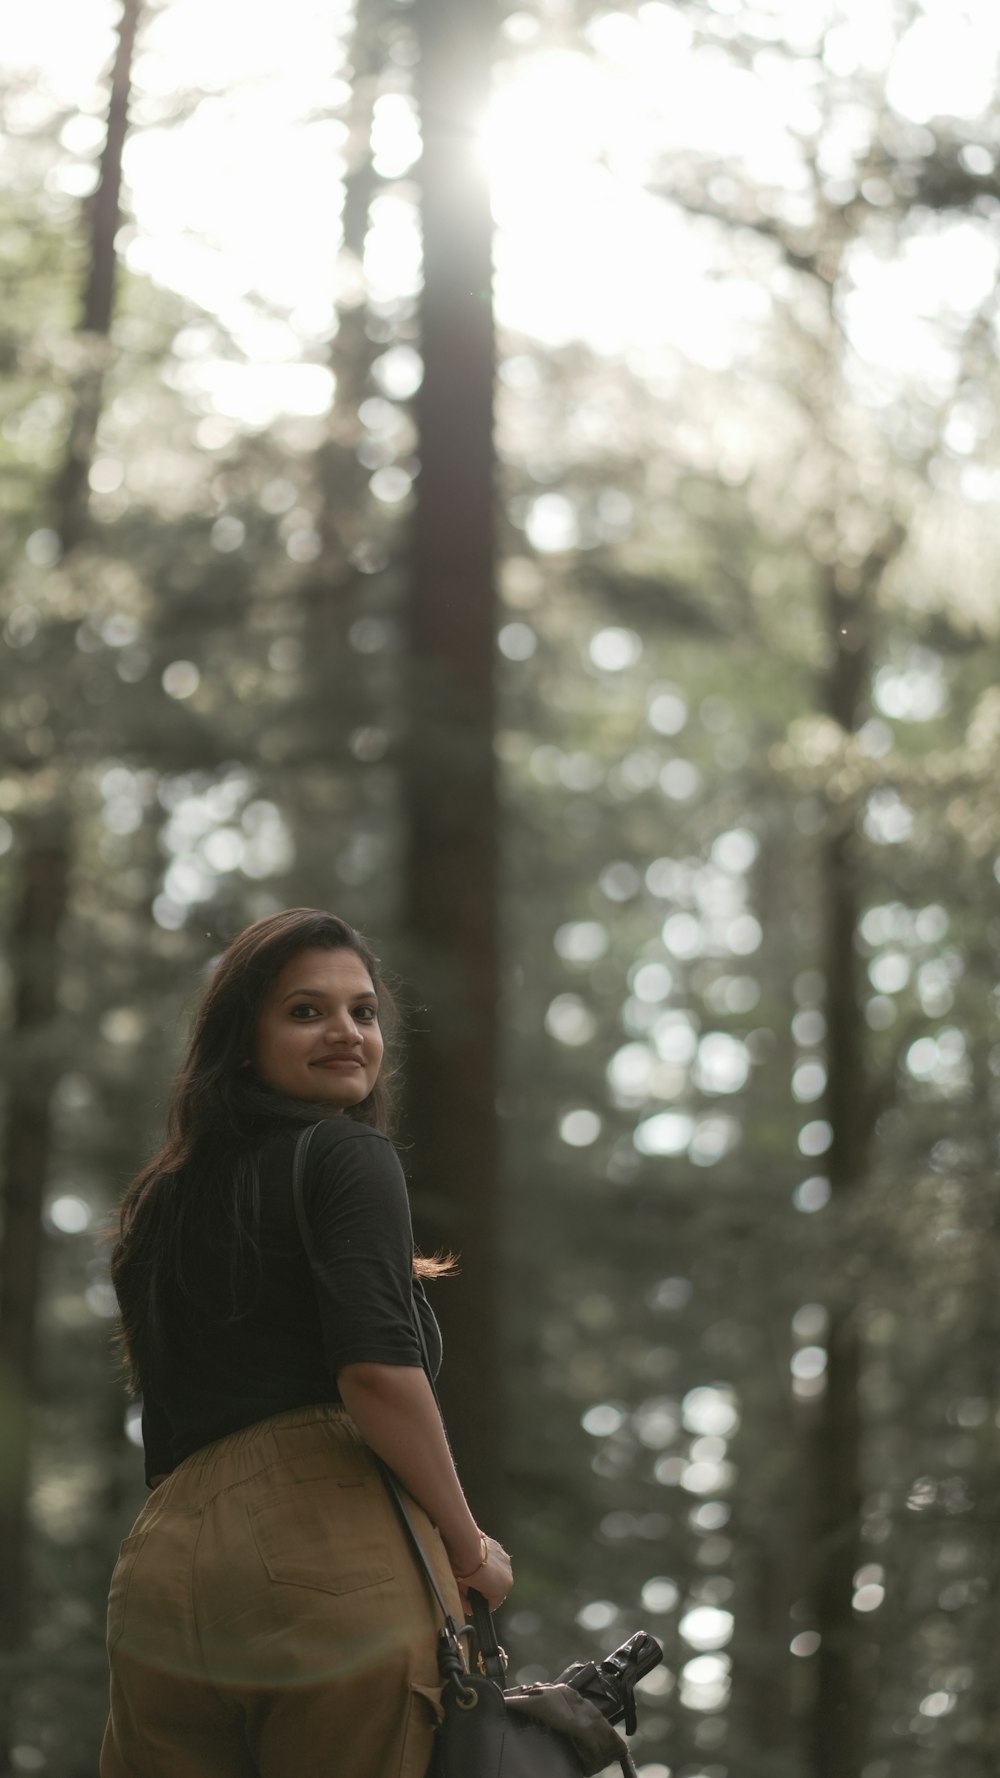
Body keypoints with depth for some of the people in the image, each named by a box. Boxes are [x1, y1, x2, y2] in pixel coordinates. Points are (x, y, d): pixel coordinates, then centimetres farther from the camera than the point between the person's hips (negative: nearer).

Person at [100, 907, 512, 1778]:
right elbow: (376, 1366, -13)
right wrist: (468, 1545, -4)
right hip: (334, 1556, -7)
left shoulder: (163, 1197, 25)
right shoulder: (348, 1154, 1)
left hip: (164, 1568, 7)